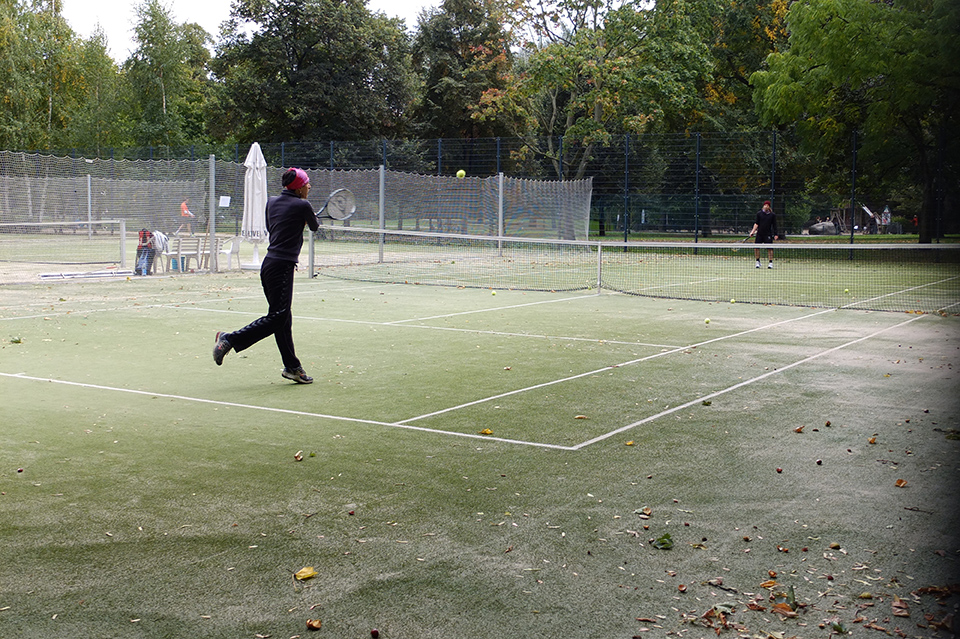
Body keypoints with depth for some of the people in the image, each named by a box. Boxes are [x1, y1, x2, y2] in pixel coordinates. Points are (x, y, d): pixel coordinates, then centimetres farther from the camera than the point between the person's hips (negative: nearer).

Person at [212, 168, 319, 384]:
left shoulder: (272, 201, 12)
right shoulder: (302, 205, -7)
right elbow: (314, 227, 11)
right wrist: (312, 218, 33)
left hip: (269, 263, 9)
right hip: (282, 267, -9)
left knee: (283, 317, 11)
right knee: (277, 317, -8)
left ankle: (292, 367, 15)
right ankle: (230, 339, -12)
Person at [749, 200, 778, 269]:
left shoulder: (772, 215, 3)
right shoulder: (759, 213, 4)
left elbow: (774, 225, 5)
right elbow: (756, 223, 6)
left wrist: (775, 234, 0)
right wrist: (753, 231, -6)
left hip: (768, 234, -1)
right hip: (759, 233, 1)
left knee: (769, 248, -5)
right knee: (756, 247, -1)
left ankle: (770, 262, 1)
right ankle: (758, 261, 13)